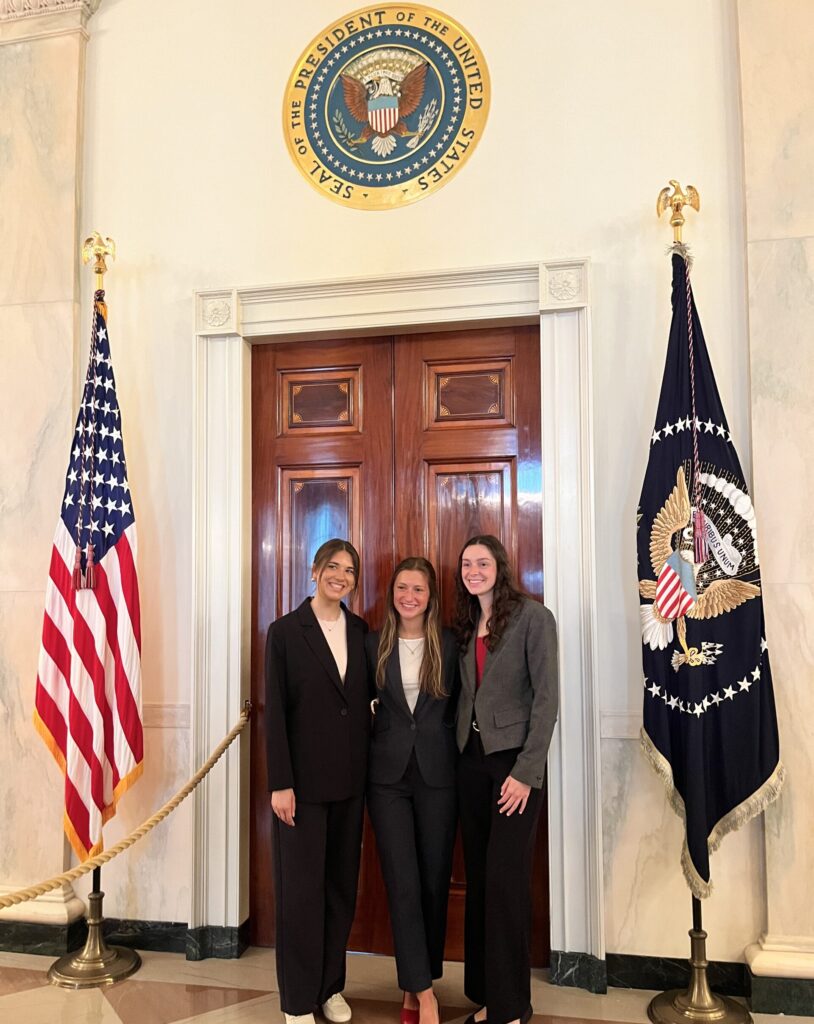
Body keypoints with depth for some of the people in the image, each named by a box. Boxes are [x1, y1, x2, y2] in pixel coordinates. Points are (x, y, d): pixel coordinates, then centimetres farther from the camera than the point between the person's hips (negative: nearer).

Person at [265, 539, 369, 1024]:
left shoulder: (361, 632, 6)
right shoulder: (285, 631, -6)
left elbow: (366, 701, 8)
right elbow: (275, 712, -8)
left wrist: (372, 769, 3)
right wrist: (280, 783, -12)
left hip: (350, 779, 4)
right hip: (304, 779, -4)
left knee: (342, 884, 14)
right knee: (301, 888, 5)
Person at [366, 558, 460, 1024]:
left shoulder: (449, 645, 0)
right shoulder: (374, 644, 1)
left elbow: (459, 708, 3)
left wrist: (456, 759, -3)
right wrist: (374, 746, -2)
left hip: (437, 775, 1)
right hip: (388, 775, 0)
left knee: (435, 882, 9)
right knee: (403, 885, -2)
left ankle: (416, 984, 27)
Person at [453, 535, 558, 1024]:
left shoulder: (533, 617, -8)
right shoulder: (466, 625, 11)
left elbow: (546, 698, -12)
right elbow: (466, 696, 12)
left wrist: (526, 771, -16)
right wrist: (460, 755, 2)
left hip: (514, 762, -6)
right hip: (471, 760, 6)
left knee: (505, 881, -3)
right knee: (478, 880, 11)